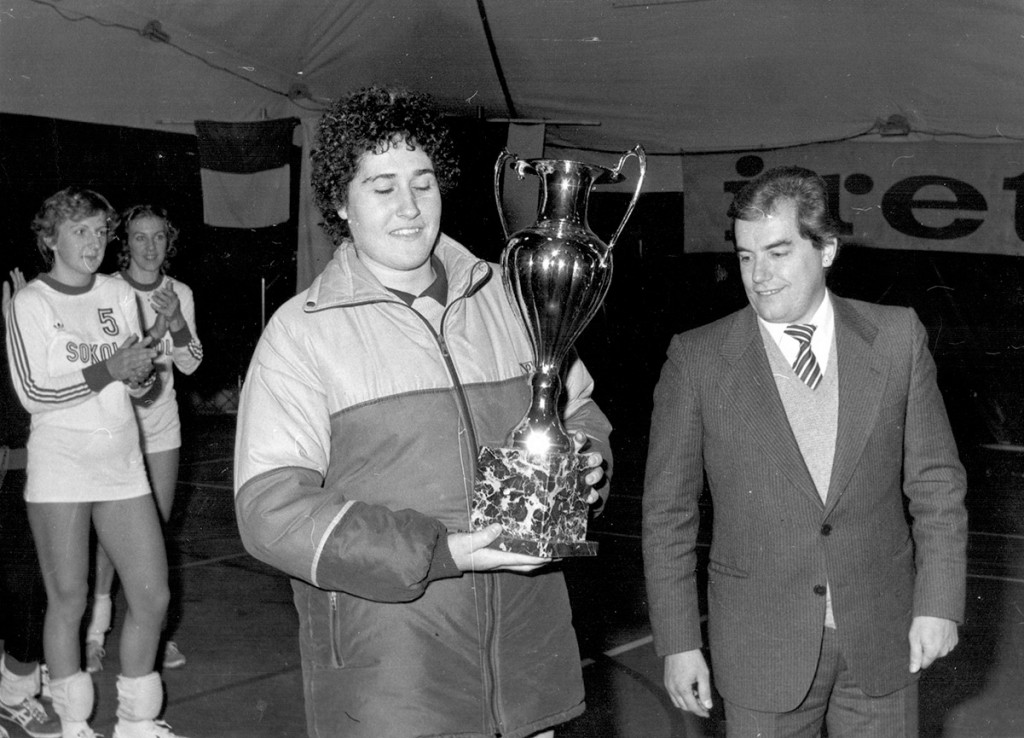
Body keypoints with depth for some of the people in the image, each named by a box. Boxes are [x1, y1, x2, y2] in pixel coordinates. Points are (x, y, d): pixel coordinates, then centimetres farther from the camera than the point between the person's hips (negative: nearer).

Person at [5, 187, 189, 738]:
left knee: (153, 596, 1)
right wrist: (107, 370, -20)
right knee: (68, 600, 2)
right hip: (59, 466, -4)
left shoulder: (119, 294, 10)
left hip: (122, 460, 4)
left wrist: (142, 376, -11)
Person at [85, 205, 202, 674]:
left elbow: (190, 364, 2)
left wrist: (177, 323, -15)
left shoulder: (180, 294, 4)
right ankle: (95, 631, 5)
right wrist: (154, 332, -25)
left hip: (161, 425, 4)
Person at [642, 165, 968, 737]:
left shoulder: (897, 338, -2)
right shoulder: (697, 360, -7)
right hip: (763, 645, -1)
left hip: (882, 637, 2)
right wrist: (679, 643, -4)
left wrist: (940, 602, -4)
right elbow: (668, 512, -3)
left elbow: (936, 480, 2)